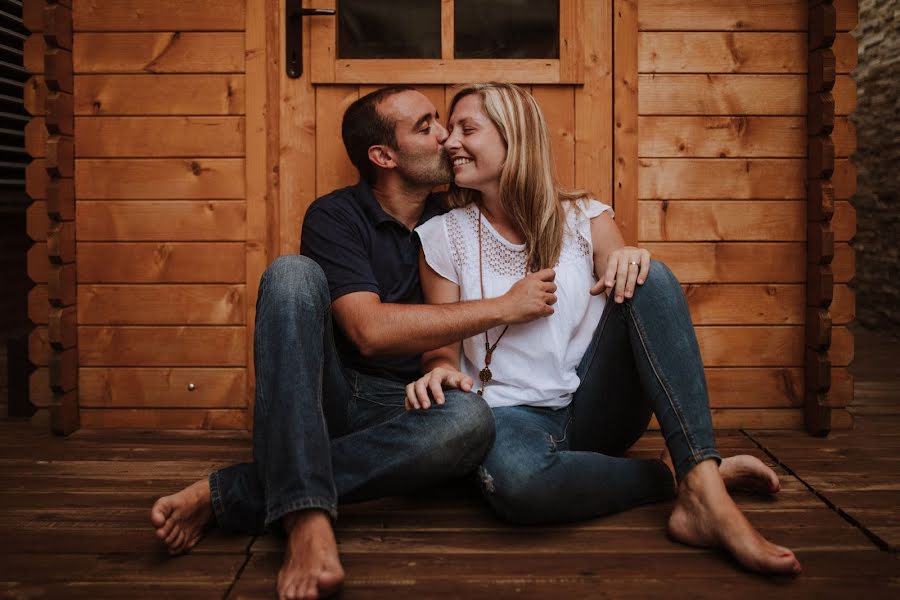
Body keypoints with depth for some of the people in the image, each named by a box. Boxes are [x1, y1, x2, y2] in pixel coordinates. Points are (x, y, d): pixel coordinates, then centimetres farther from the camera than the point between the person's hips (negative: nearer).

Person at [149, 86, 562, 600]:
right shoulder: (335, 216, -5)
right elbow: (370, 330, -20)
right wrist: (504, 307, -17)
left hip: (402, 409, 3)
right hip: (319, 396, -2)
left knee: (471, 419, -32)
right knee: (292, 274, -27)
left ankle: (227, 495, -28)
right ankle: (306, 517, -42)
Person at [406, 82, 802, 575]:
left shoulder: (584, 218, 5)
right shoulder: (443, 237, 3)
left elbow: (641, 305, 3)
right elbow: (442, 345, 4)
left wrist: (632, 262, -20)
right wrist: (440, 369, -20)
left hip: (594, 407, 2)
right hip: (514, 416, -2)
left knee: (650, 278, -22)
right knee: (515, 478, -40)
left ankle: (703, 490, -32)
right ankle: (673, 477, -15)